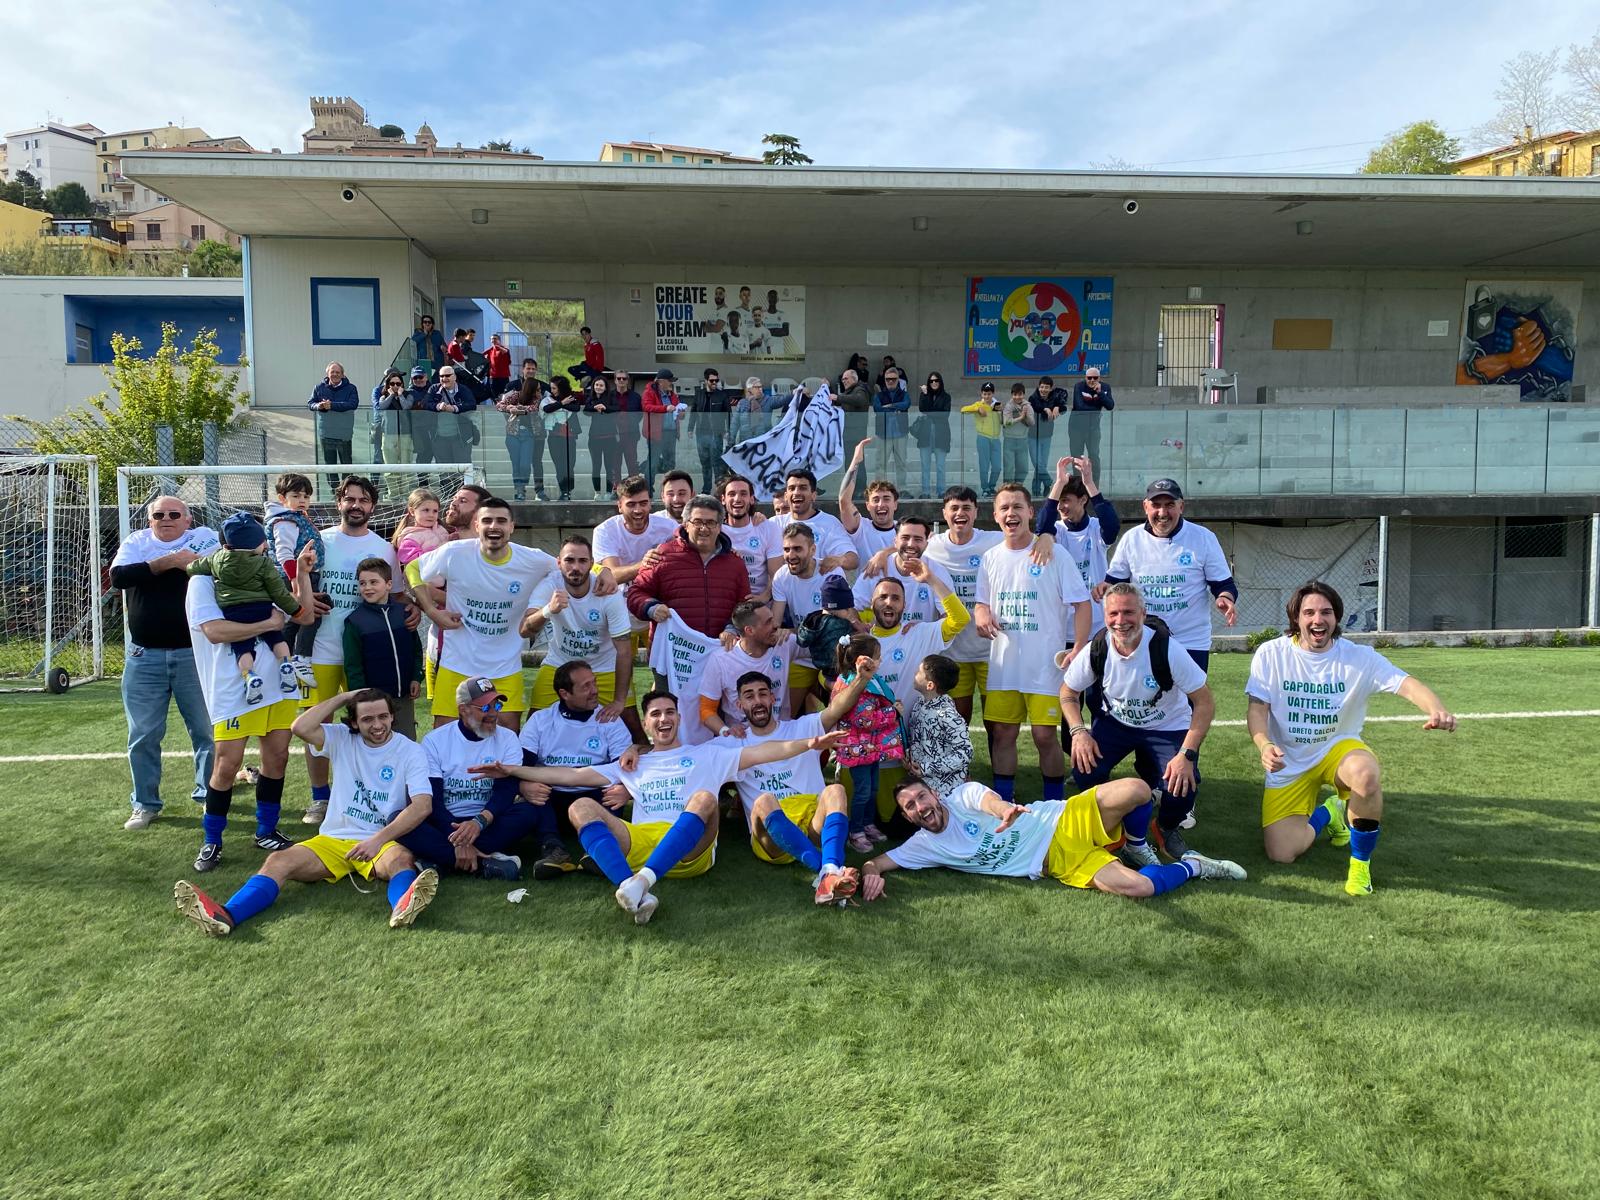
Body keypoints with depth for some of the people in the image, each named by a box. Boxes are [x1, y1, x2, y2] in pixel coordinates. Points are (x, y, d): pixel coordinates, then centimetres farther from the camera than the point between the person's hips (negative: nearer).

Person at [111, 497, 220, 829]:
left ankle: (208, 793, 28)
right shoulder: (136, 542, 5)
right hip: (144, 656, 2)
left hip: (194, 653, -2)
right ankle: (145, 804, 22)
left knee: (205, 730, 10)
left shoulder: (205, 538, -1)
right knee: (143, 736, 9)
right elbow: (118, 577, -14)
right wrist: (167, 561, -18)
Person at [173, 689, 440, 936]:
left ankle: (403, 907, -69)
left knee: (401, 859, -37)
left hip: (382, 842, -4)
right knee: (279, 860, -20)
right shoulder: (342, 739, 7)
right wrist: (344, 697, -6)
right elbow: (301, 728, -11)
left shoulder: (410, 751, -3)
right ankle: (226, 915, -43)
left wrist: (378, 839, -26)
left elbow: (422, 804, -15)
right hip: (334, 839, 4)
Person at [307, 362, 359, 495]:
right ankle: (333, 486, 15)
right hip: (325, 433, 3)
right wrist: (318, 406, -17)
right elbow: (310, 403, 7)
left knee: (346, 461, 4)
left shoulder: (350, 388, -2)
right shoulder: (319, 388, 7)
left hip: (344, 433, -3)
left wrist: (332, 405, -20)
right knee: (329, 462, 8)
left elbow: (353, 404, -16)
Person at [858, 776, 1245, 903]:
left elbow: (991, 799, -21)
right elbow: (877, 862, 0)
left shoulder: (963, 795, 0)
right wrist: (871, 873, -27)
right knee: (1137, 888, -25)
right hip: (1057, 863, 0)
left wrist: (1006, 810, -46)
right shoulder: (923, 846, 5)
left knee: (1135, 790, -26)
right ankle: (1190, 867, 6)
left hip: (1063, 821, 0)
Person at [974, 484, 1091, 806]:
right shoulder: (991, 558, 9)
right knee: (1003, 733, 8)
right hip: (1003, 665, 4)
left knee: (1045, 735, -3)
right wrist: (982, 614, -6)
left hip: (1046, 665, -4)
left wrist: (1078, 650, -16)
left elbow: (1081, 603, -6)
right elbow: (983, 602, 19)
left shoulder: (1053, 555, -5)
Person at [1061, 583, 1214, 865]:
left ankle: (1168, 828, 14)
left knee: (1180, 788, -26)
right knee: (1084, 772, -23)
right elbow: (1068, 693, -1)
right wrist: (1078, 731, -20)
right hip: (1116, 722, 2)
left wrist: (1187, 755, -30)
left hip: (1167, 728, -2)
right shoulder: (1097, 649, -18)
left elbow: (1205, 703, -21)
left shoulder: (1166, 649, -27)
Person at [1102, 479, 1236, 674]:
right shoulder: (1131, 539, 1)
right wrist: (1106, 587, -14)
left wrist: (1225, 598, -22)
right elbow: (1115, 580, 10)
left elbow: (1223, 583, 1)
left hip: (1192, 643, -2)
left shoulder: (1204, 538, -4)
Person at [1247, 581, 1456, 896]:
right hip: (1288, 763, 1)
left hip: (1339, 748, 0)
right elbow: (1257, 708, -10)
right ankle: (1326, 813, 24)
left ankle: (1360, 862, -12)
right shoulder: (1270, 654, -9)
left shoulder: (1359, 657, -10)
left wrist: (1437, 709, -46)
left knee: (1366, 773, -39)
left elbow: (1407, 684, -23)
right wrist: (1264, 745, -32)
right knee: (1280, 854, -11)